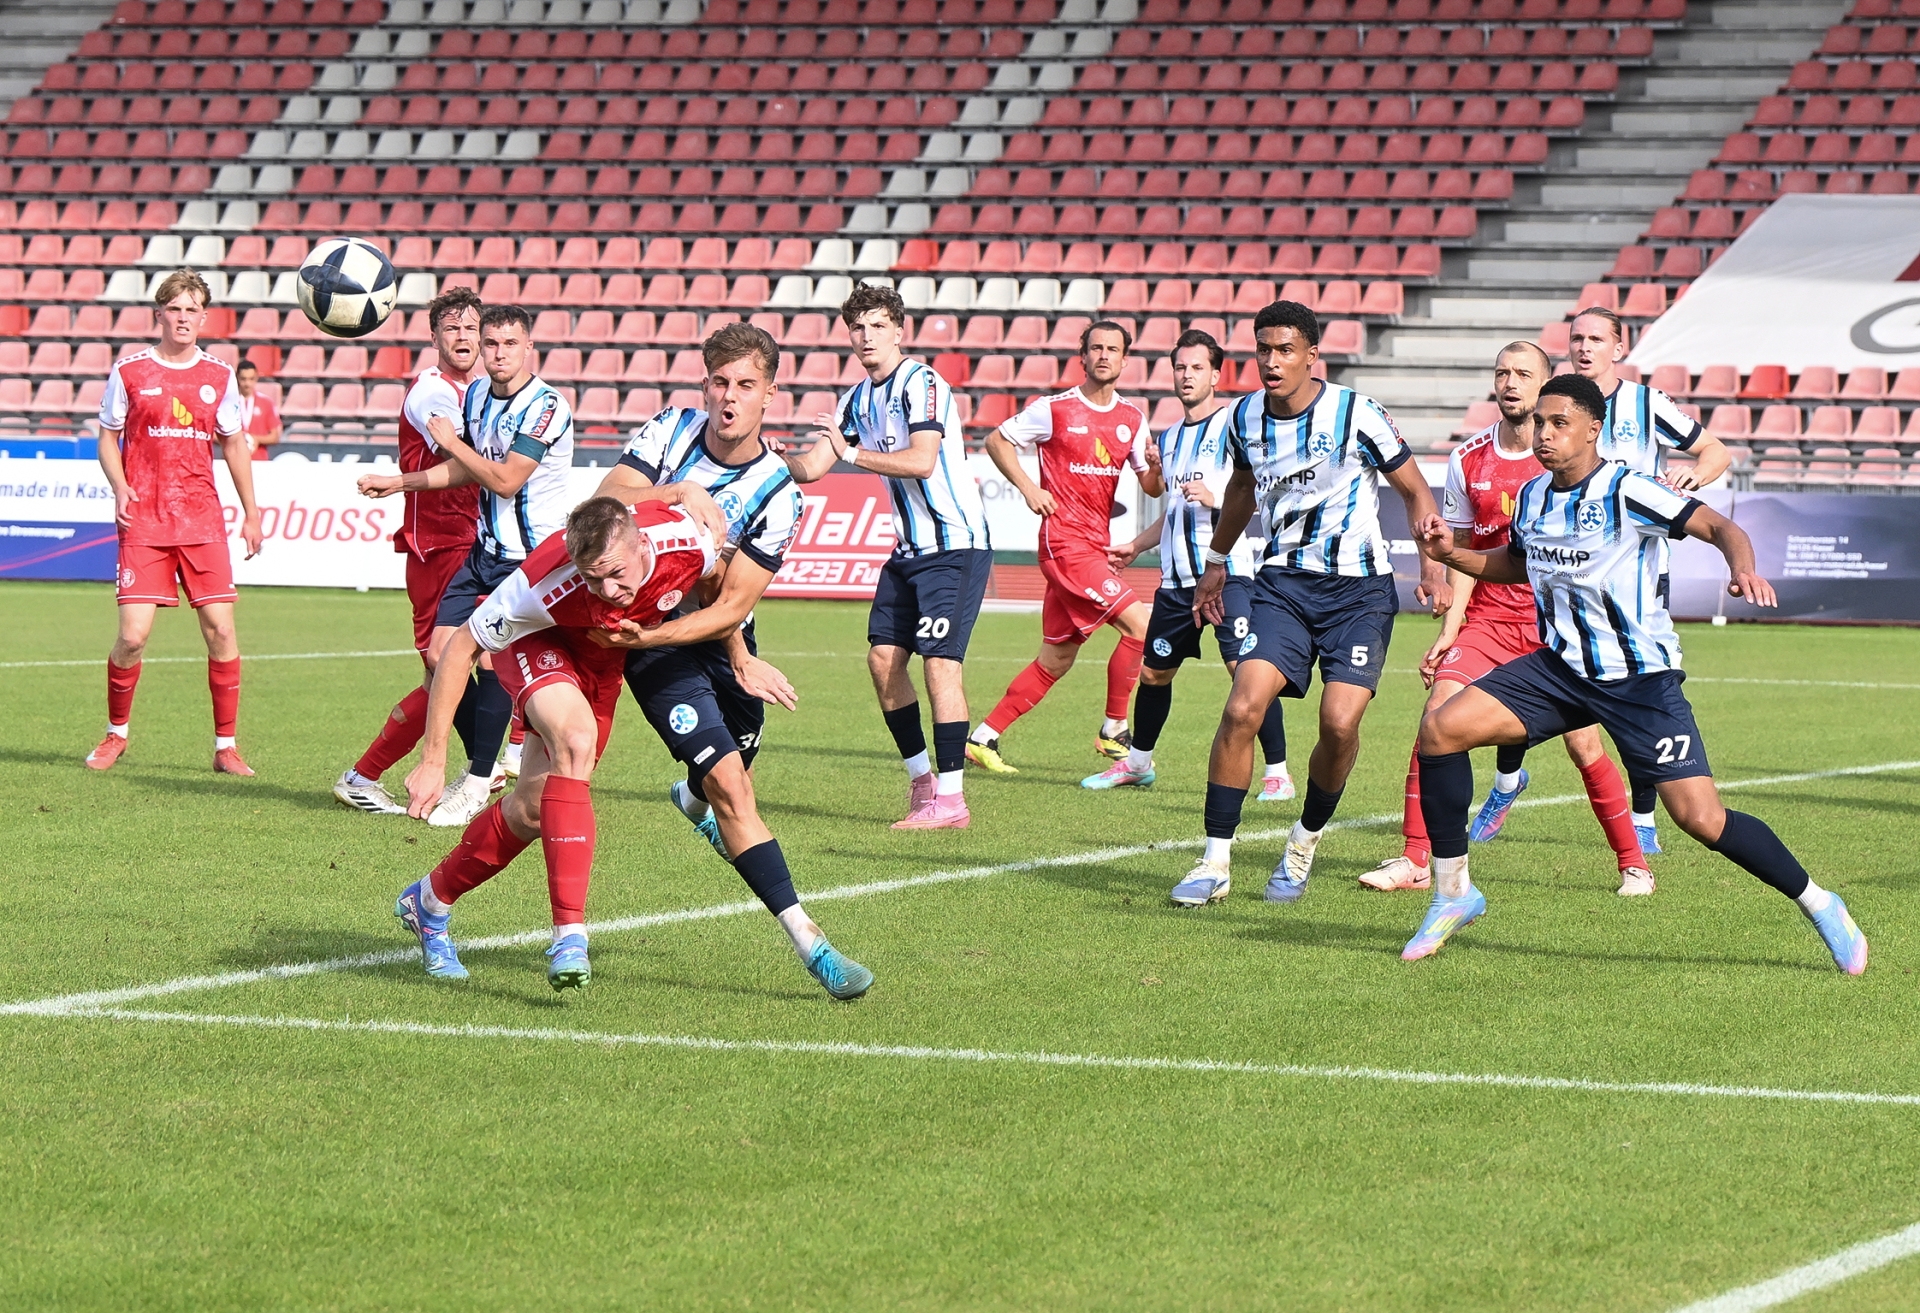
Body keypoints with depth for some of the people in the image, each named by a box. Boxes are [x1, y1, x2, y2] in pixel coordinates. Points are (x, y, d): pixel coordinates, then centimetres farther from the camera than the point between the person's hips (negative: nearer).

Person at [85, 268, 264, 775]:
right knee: (133, 636, -8)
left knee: (220, 629, -5)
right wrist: (120, 489, -9)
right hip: (144, 522, -2)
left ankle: (225, 746, 4)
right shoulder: (129, 371, 2)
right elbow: (108, 437, 9)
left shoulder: (219, 376, 8)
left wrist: (251, 514, 14)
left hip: (203, 519, 2)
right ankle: (116, 733, 15)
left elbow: (234, 445, 17)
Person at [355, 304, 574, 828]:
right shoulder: (476, 397, 8)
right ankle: (482, 765, 18)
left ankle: (478, 785, -1)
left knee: (491, 659, -12)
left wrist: (452, 441, -13)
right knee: (443, 653, 1)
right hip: (486, 549, 8)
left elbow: (505, 480, -23)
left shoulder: (546, 407, -17)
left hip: (532, 555, -8)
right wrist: (396, 483, 21)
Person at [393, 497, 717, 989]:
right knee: (576, 738, -34)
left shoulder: (690, 542, -33)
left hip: (603, 659, 5)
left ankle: (430, 902, 26)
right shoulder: (543, 586, -40)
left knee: (532, 811, 1)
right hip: (538, 641, -5)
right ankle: (570, 936, -33)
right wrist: (433, 760, -26)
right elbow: (462, 648, -27)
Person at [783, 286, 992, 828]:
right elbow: (811, 467, 11)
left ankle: (950, 799, -13)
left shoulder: (922, 385, -13)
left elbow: (921, 460, -25)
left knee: (940, 661, -14)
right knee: (883, 656, 3)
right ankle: (921, 777, 14)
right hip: (909, 548, 9)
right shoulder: (856, 401, 13)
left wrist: (854, 453, -22)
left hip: (954, 544, -9)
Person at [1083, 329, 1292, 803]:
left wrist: (1217, 499, -23)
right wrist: (1136, 546, 31)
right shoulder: (1170, 438, 20)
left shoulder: (1234, 427, -3)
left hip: (1226, 572, -7)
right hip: (1177, 577, 7)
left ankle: (1277, 773, -13)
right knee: (1154, 671, 14)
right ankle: (1137, 763, 32)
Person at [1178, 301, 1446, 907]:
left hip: (1359, 587, -3)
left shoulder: (1355, 414, -12)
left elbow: (1416, 491, 0)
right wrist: (1216, 561, 33)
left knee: (1340, 722, -17)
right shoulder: (1244, 419, 2)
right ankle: (1216, 862, -7)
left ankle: (1306, 841, 11)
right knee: (1243, 707, -16)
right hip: (1284, 580, 3)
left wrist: (1433, 566, -11)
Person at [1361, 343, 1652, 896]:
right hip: (1489, 618, 2)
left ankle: (1632, 863, 13)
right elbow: (1464, 551, 11)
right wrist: (1448, 630, 4)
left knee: (1584, 747, -6)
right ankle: (1414, 861, -7)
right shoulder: (1468, 461, 3)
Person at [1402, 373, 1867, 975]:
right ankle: (1453, 895, 3)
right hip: (1561, 666, 6)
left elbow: (1720, 526, -21)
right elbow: (1516, 564, 24)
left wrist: (1742, 568, -42)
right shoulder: (1533, 497, 5)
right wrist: (1450, 553, 7)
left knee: (1700, 818, -13)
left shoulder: (1627, 492, -17)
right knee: (1441, 729, -11)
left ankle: (1819, 905, 9)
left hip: (1639, 677, -6)